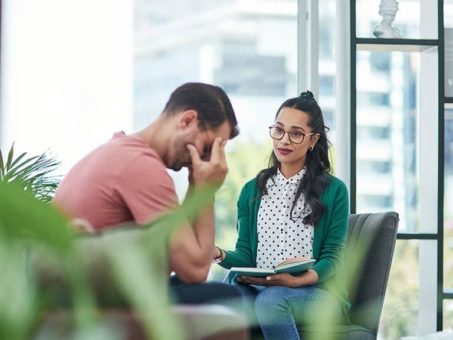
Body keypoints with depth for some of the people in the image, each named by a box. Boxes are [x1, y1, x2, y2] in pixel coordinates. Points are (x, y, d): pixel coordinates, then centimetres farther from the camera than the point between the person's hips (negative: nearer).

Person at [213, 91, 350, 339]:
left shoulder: (334, 190, 6)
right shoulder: (252, 191, 16)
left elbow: (331, 259, -1)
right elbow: (245, 257, 9)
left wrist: (297, 280, -23)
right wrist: (220, 254, -16)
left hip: (318, 292, -2)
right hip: (258, 289, 2)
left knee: (271, 300, -38)